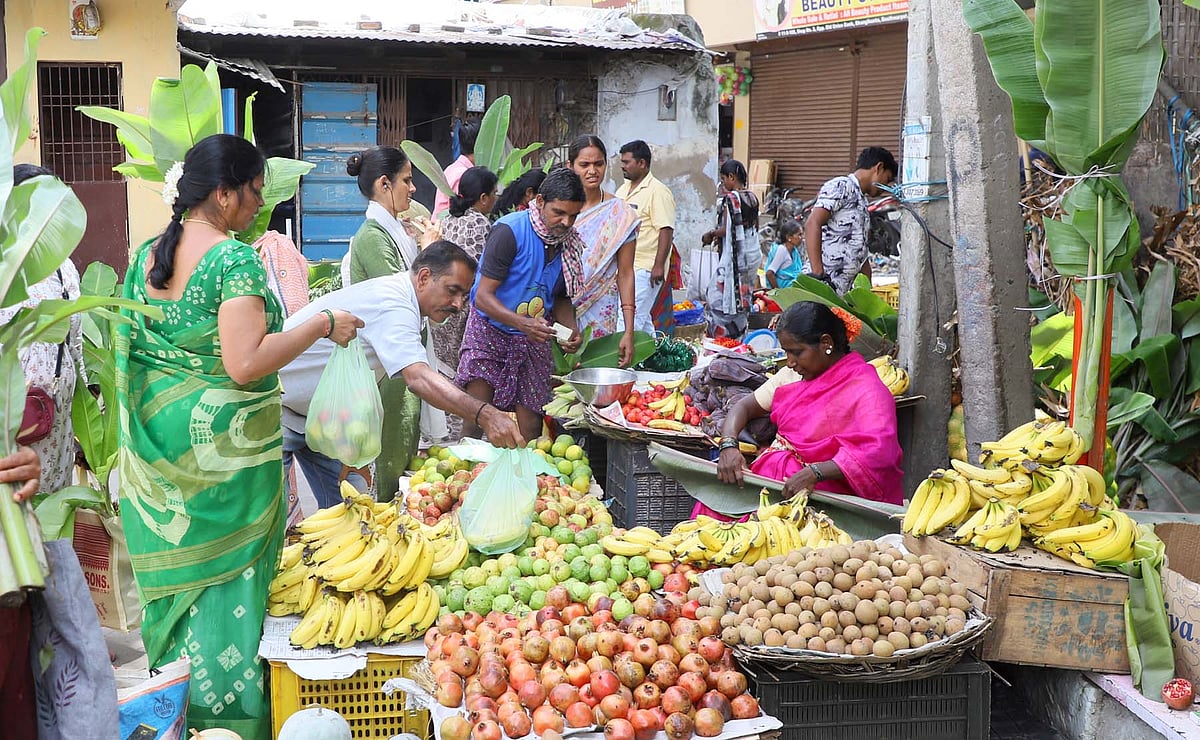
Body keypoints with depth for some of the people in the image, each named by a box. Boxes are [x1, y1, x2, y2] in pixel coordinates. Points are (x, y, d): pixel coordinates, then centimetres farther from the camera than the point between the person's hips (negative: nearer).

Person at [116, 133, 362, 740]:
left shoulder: (146, 255, 7)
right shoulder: (235, 259, -17)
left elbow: (131, 345, 14)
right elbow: (243, 366, -24)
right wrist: (322, 325, -16)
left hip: (158, 437, 7)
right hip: (224, 443, -7)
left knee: (177, 566, 17)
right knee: (227, 575, 4)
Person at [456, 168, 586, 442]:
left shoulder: (570, 243, 2)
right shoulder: (510, 231, -17)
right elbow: (483, 296, -20)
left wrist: (571, 329, -6)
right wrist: (523, 323, -35)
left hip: (533, 341, 5)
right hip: (490, 334, -5)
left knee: (530, 432, 4)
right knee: (475, 423, -11)